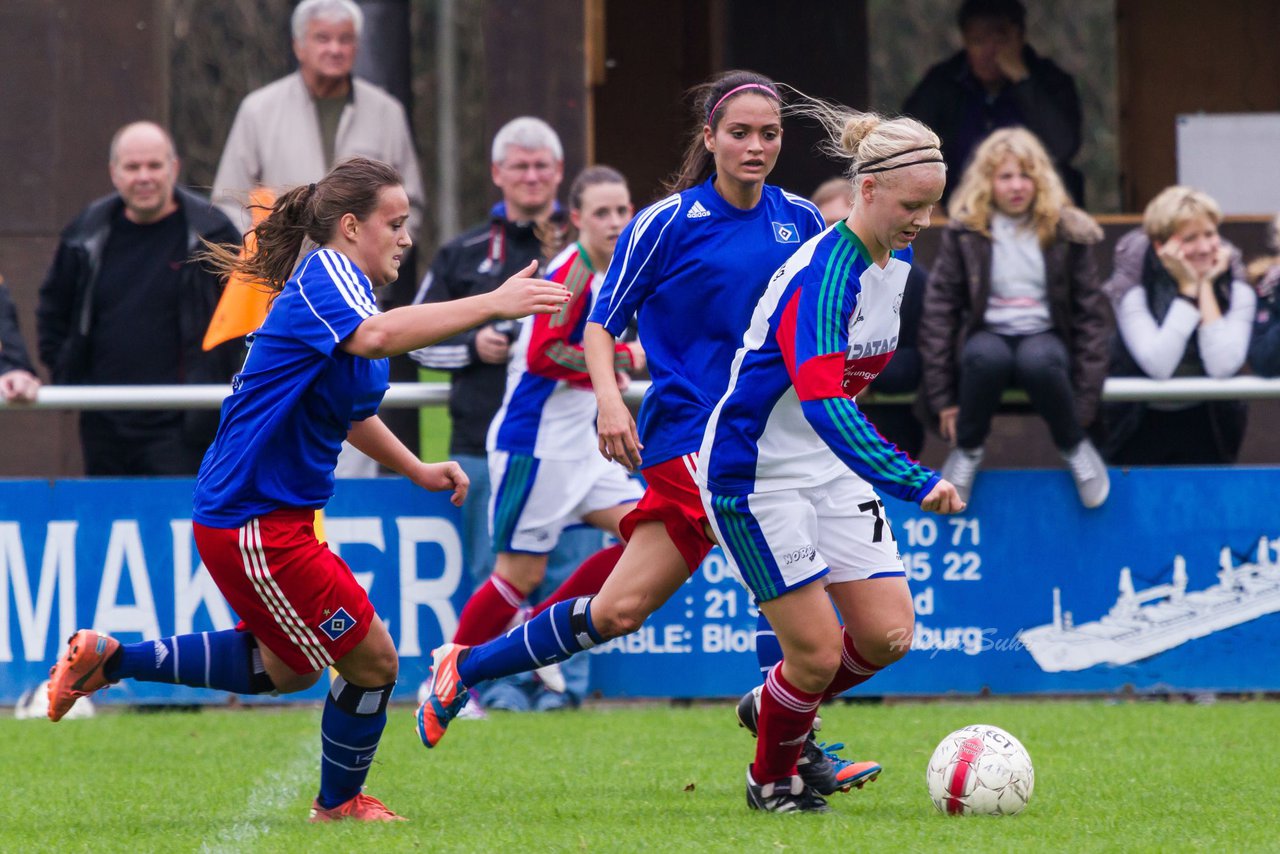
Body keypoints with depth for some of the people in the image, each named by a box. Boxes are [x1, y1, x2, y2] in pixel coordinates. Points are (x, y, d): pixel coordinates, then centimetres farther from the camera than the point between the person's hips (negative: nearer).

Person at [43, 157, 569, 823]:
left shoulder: (340, 286, 14)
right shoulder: (327, 274, -17)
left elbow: (347, 411, 31)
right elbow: (375, 335, -42)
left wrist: (417, 469, 24)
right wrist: (491, 305, -44)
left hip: (274, 518, 11)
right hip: (253, 524, -11)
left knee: (287, 668, 26)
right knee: (372, 660, -1)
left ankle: (108, 659, 28)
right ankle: (339, 805, 21)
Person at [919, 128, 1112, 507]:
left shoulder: (1067, 233, 2)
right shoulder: (964, 233, 1)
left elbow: (1091, 313, 2)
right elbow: (939, 309, -1)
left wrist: (1085, 399, -7)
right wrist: (942, 397, -7)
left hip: (1043, 336, 0)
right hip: (988, 335, 0)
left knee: (1038, 359, -37)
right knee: (987, 356, -38)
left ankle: (1074, 447, -10)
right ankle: (967, 449, -11)